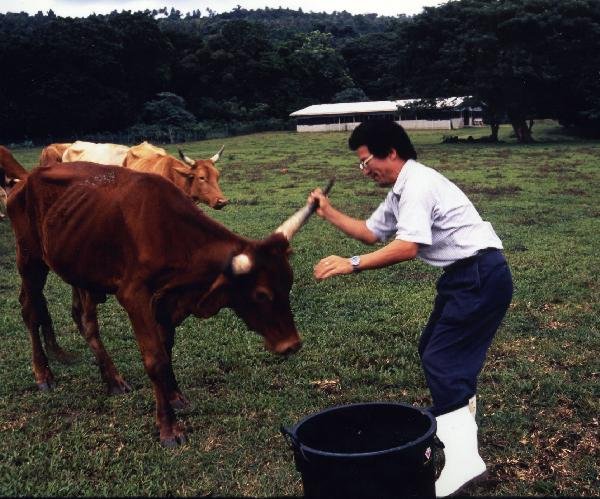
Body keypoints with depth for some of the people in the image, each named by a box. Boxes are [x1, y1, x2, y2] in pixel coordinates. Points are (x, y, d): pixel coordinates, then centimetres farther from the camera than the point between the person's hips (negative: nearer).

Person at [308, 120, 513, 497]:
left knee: (442, 358, -13)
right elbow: (371, 233, 24)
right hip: (464, 276, 10)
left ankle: (462, 458, -15)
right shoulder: (401, 191, 15)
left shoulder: (417, 184, -17)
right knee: (434, 350, 18)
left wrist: (352, 264, -28)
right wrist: (329, 213, 17)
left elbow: (407, 247, -28)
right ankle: (458, 423, 32)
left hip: (482, 277, -10)